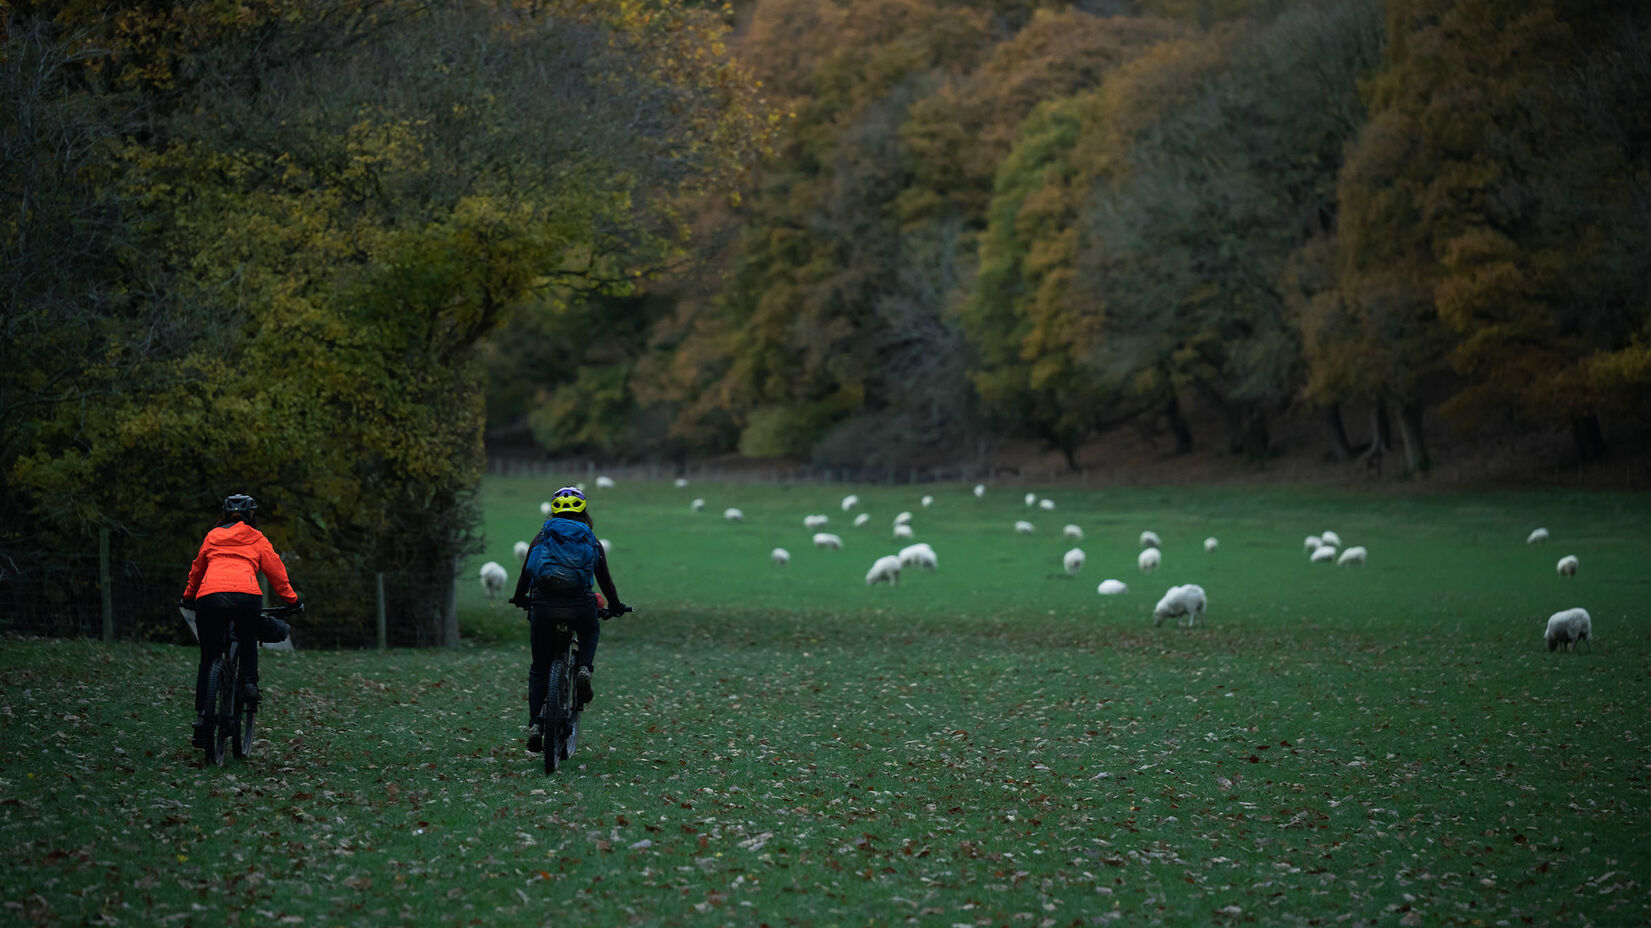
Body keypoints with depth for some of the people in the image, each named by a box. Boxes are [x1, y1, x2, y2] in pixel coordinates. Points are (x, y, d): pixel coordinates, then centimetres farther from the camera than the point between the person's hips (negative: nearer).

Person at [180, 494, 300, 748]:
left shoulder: (213, 537, 27)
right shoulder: (257, 540, 22)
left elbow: (197, 569, 36)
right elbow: (276, 571, 21)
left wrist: (189, 597, 50)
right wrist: (291, 600, 31)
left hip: (209, 596, 1)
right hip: (247, 597, -1)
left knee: (208, 659, 11)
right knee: (249, 640, 29)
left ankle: (202, 715, -1)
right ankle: (249, 681, 5)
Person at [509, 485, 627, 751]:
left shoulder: (542, 536, 14)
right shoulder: (591, 540, 14)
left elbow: (525, 573, 18)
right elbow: (605, 578, 20)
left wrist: (519, 598, 36)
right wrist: (615, 606, 36)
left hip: (543, 606, 0)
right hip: (580, 606, 0)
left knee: (539, 667, 16)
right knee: (591, 631, 35)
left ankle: (535, 724, 3)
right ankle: (583, 669, 5)